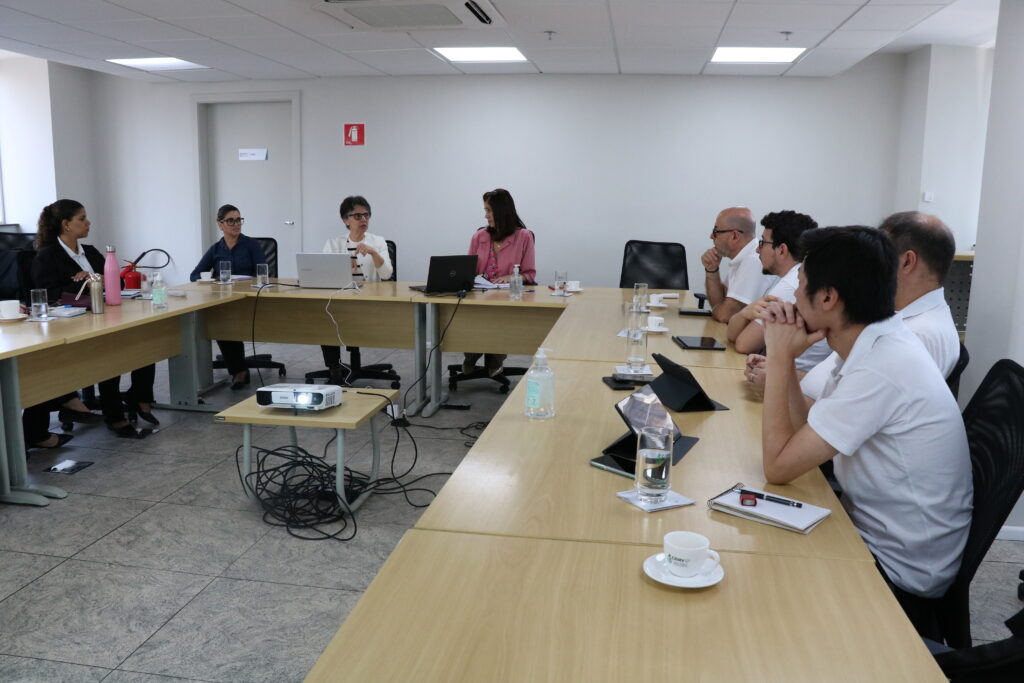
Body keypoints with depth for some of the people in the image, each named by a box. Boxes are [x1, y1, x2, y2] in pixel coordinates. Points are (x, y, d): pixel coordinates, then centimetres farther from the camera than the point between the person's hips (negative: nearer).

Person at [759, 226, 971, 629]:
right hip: (875, 537, 8)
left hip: (898, 577, -7)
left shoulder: (881, 370, -29)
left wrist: (780, 357, -19)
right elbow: (806, 433, 4)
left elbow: (779, 466, -25)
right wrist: (784, 358, -6)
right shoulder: (878, 345, 0)